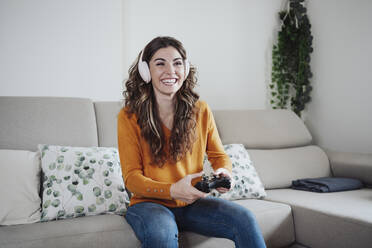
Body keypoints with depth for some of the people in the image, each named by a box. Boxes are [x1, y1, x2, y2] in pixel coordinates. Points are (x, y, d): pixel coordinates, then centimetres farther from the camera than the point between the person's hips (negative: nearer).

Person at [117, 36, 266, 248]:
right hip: (149, 202, -3)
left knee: (244, 219, -21)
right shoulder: (129, 117, -8)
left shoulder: (201, 111, 1)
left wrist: (224, 172, -14)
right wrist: (172, 190, -27)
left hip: (192, 203, 3)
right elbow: (132, 177, -9)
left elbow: (219, 155, 12)